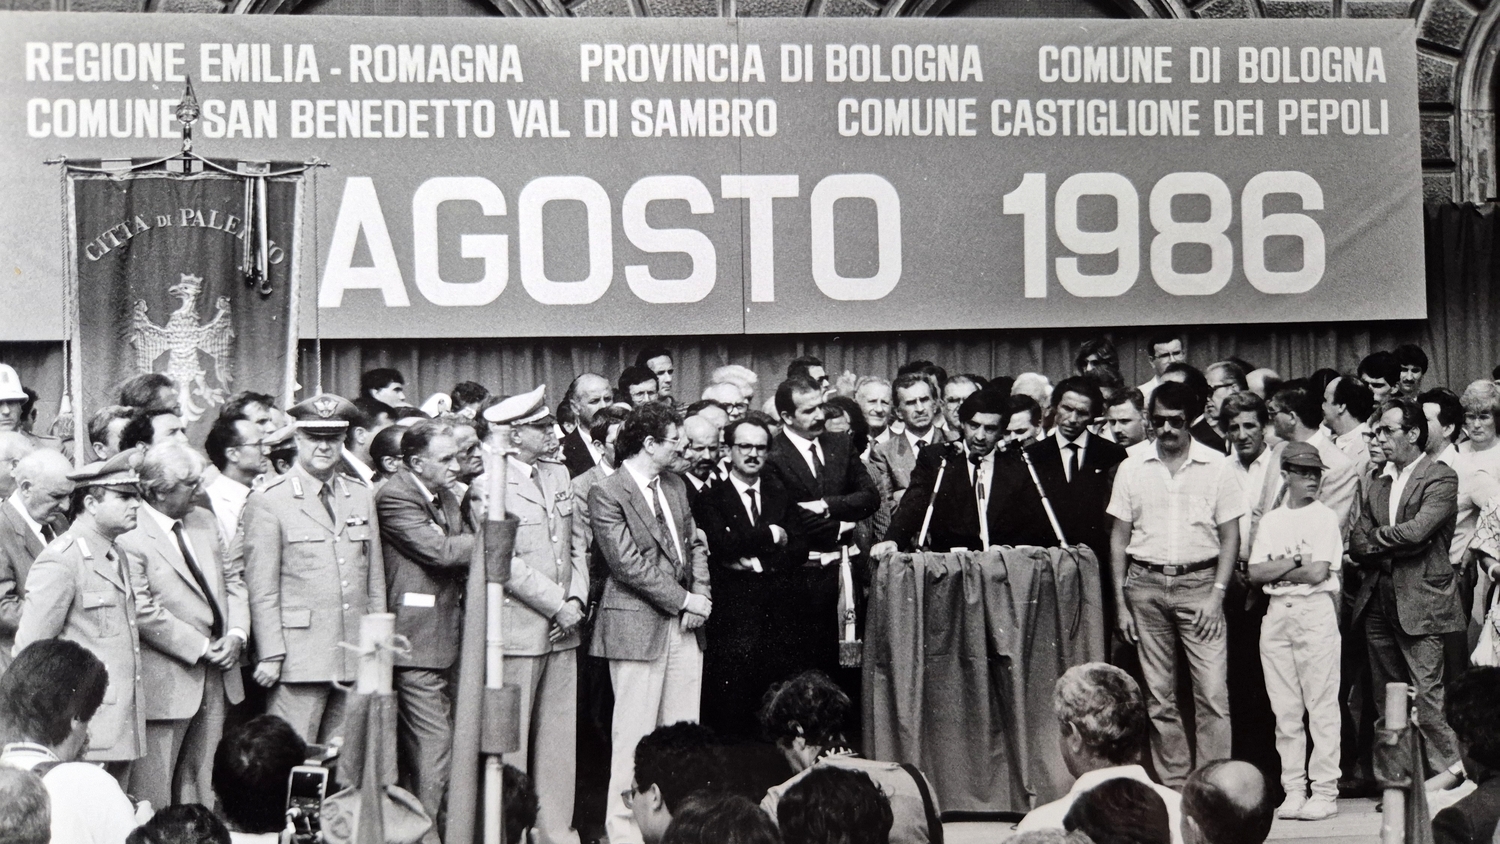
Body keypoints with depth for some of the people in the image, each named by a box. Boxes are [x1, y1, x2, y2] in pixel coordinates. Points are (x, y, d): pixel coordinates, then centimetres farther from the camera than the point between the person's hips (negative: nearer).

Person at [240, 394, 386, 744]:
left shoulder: (362, 497, 15)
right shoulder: (267, 501, -1)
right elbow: (262, 589, -5)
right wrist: (270, 656, -10)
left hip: (356, 660, 5)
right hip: (298, 659, -5)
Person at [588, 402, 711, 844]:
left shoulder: (674, 485, 15)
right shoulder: (606, 493, -9)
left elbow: (695, 544, 17)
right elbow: (628, 563, -14)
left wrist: (700, 595, 0)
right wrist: (684, 600, -13)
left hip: (684, 624, 7)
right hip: (639, 625, -7)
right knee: (635, 733, -4)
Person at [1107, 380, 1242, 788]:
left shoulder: (1217, 467, 1)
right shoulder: (1132, 468, 6)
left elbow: (1230, 536, 3)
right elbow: (1119, 536, 9)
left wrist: (1217, 593, -8)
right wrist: (1120, 601, 3)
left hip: (1199, 582, -2)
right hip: (1146, 584, 2)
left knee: (1213, 693, -9)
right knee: (1159, 696, 5)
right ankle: (1172, 784, 11)